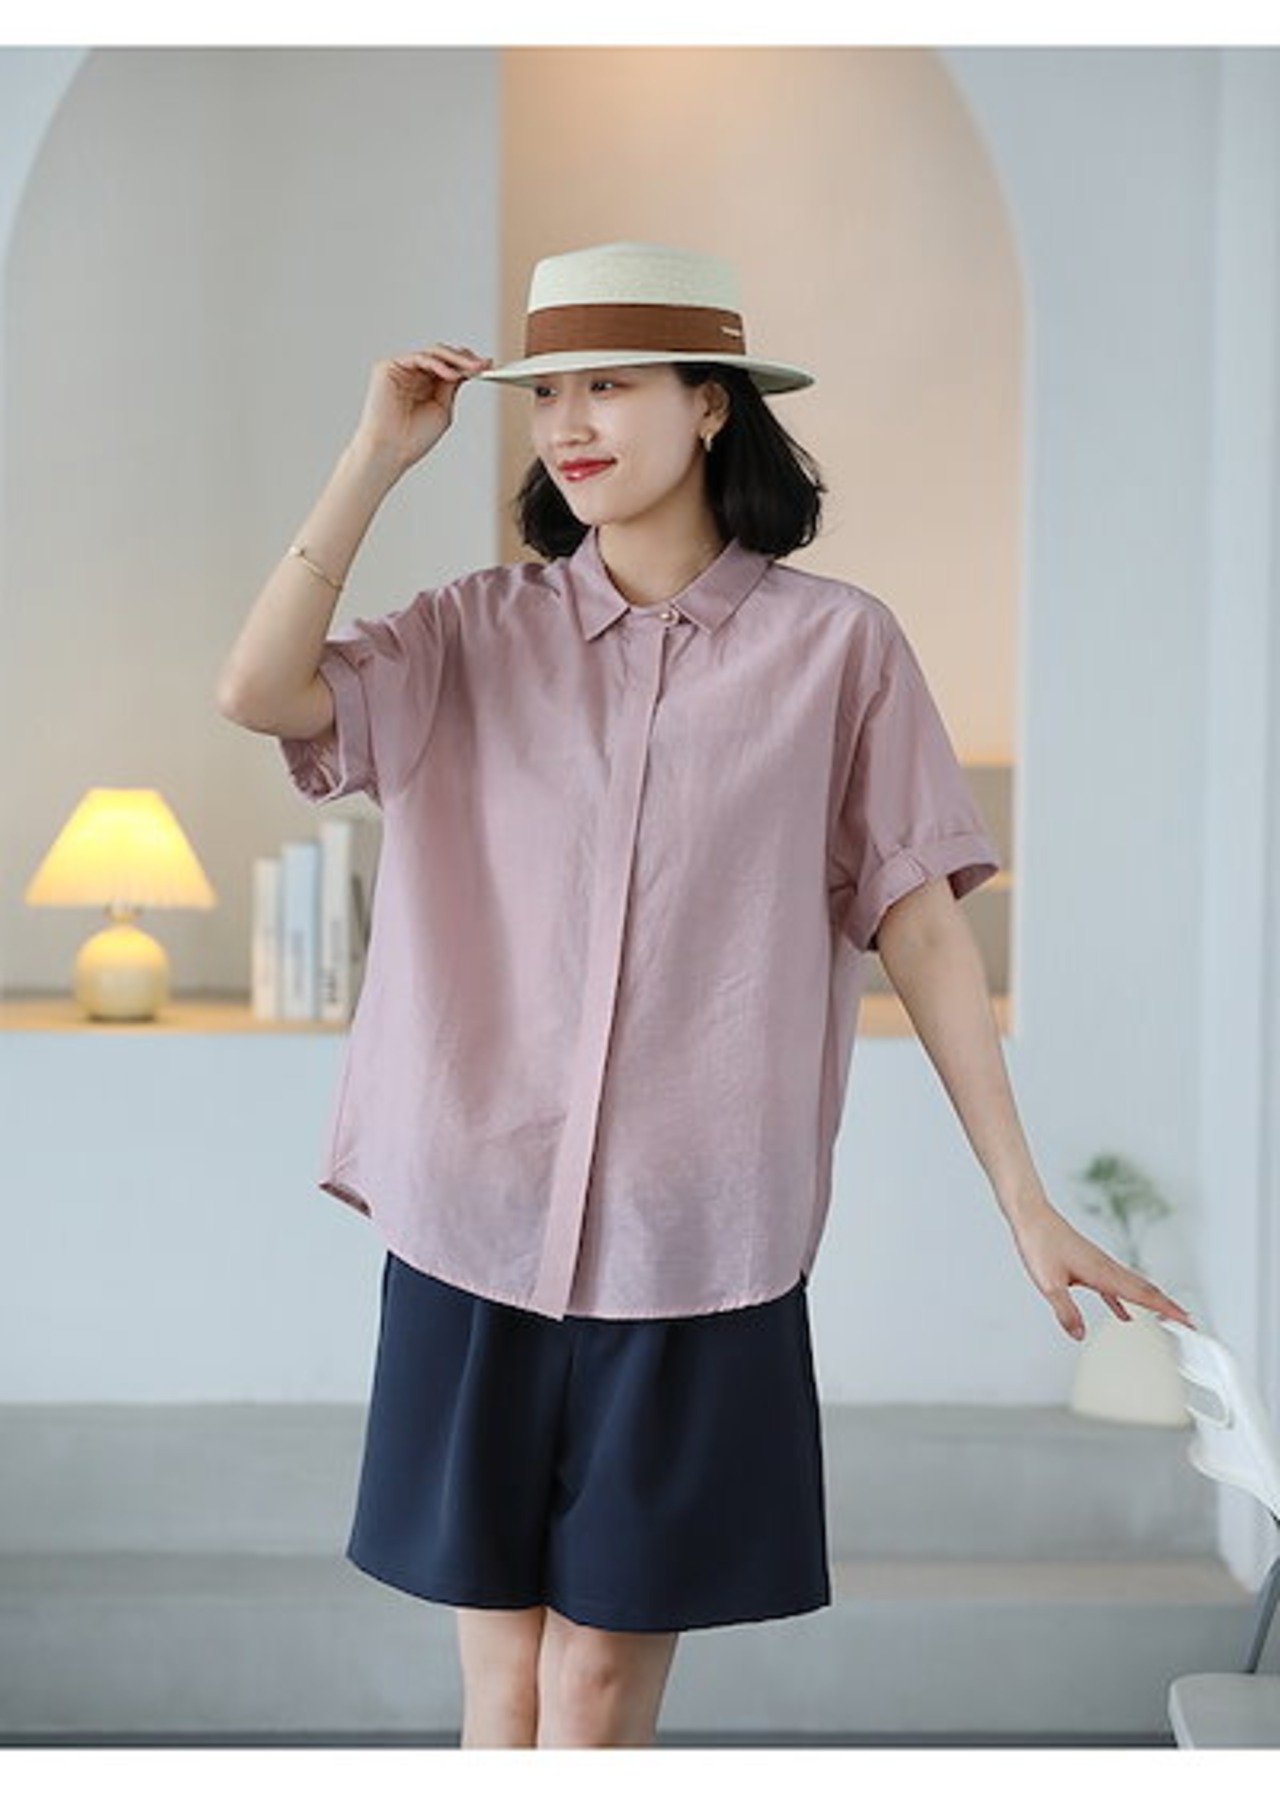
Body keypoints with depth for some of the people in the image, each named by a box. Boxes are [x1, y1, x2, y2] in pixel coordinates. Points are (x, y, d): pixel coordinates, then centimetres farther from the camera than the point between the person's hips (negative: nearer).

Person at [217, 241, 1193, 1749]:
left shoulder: (833, 645, 1)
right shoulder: (480, 634, 6)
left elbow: (917, 921, 1)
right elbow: (258, 692, -9)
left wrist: (1027, 1205, 0)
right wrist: (378, 456, -4)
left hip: (696, 1236, -2)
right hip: (476, 1220, 2)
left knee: (604, 1668, 5)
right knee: (500, 1665, 9)